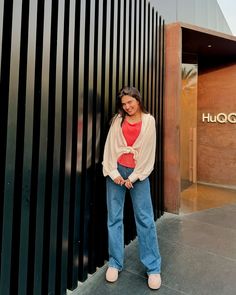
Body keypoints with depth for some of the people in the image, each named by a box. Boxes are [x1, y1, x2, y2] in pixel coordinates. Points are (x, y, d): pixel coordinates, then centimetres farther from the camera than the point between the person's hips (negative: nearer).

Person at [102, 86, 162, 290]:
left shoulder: (148, 121, 4)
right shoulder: (118, 120, 9)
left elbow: (148, 151, -1)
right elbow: (110, 145, 3)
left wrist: (134, 176, -5)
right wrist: (113, 172, -6)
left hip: (138, 172, -2)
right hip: (116, 170, 2)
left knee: (145, 218, 0)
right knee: (114, 217, 5)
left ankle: (153, 268, 15)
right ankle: (115, 263, 21)